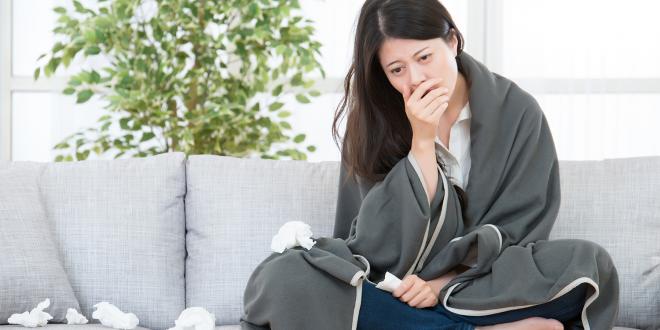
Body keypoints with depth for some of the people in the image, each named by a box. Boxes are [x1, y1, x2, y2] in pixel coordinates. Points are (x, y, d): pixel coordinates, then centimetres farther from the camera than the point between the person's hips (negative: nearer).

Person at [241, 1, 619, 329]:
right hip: (396, 290, 1)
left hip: (488, 285, -1)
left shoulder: (516, 111, -4)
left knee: (592, 266, -29)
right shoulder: (373, 121, -4)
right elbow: (390, 245, -11)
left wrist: (445, 282, -17)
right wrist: (421, 141, -19)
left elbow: (515, 231, -3)